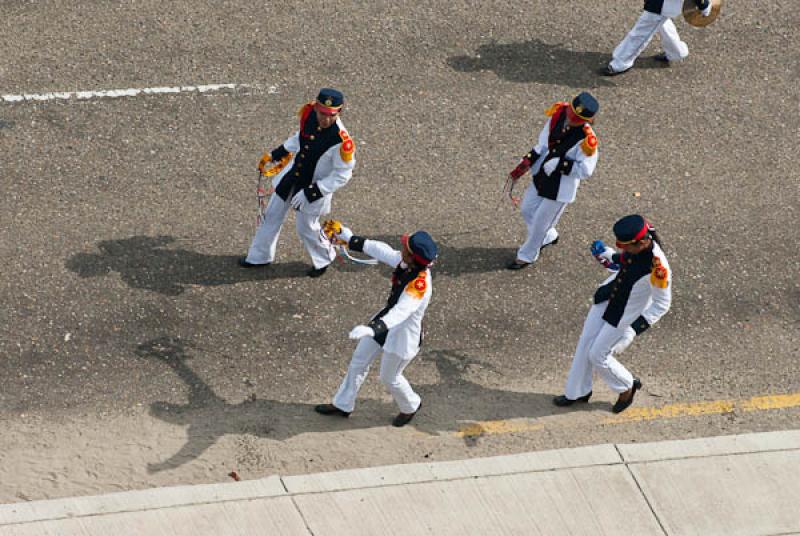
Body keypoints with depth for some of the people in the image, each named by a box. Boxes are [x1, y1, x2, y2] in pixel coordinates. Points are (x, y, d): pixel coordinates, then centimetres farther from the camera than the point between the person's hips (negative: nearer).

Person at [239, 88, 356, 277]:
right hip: (293, 174, 6)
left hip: (315, 185, -6)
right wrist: (275, 154, 12)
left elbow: (342, 176, -23)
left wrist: (309, 192, -24)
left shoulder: (341, 141, -36)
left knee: (306, 228, 12)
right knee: (272, 215, 19)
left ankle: (324, 259, 43)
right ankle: (260, 256, 40)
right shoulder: (309, 113, -18)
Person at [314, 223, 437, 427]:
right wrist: (351, 240, 10)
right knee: (359, 361, 20)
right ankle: (343, 405, 40)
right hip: (387, 318, 8)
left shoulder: (420, 284, -39)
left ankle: (410, 406, 47)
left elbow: (401, 312, -51)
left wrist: (373, 329, -64)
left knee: (389, 378, 15)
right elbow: (382, 251, 1)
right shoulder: (405, 262, -16)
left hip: (404, 333, -8)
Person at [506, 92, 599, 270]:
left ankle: (527, 255, 34)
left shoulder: (587, 139, -31)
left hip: (562, 187, -7)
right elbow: (543, 143, 2)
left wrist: (560, 164, -31)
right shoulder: (558, 114, -13)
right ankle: (548, 237, 51)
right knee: (527, 210, 23)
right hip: (542, 176, 7)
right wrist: (526, 162, -3)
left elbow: (585, 170, -24)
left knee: (541, 221, 9)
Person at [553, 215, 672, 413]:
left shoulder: (658, 268, -38)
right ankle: (577, 392, 36)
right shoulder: (635, 245, -17)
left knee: (598, 356, 5)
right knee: (584, 345, 15)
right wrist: (607, 255, 1)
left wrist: (639, 325, -28)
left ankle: (627, 387, 32)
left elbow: (662, 303, -25)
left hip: (625, 317, -7)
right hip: (607, 299, 7)